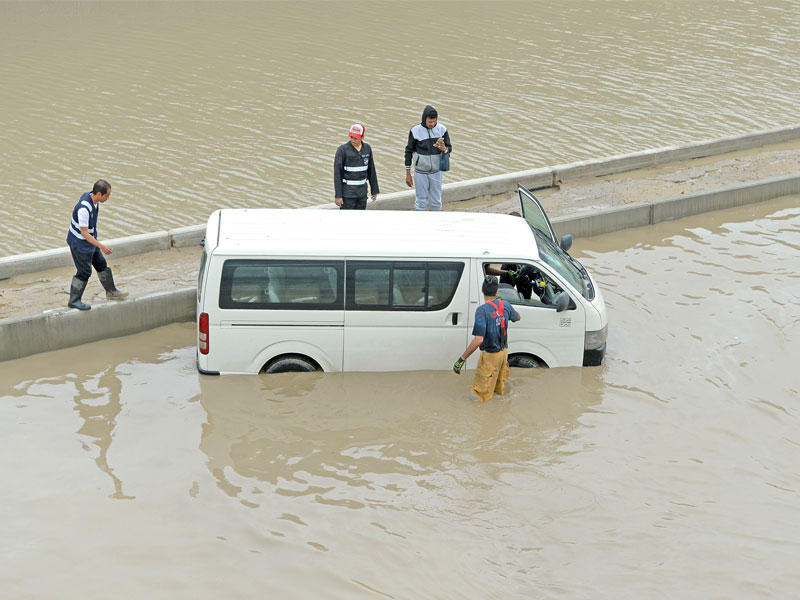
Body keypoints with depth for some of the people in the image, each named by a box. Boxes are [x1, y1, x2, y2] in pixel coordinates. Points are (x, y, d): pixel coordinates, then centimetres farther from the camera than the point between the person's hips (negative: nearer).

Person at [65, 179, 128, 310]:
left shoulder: (94, 198, -5)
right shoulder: (84, 208, -34)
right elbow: (84, 233, -28)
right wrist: (101, 246, -27)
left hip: (89, 239, 9)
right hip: (79, 243, -9)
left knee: (101, 264, 19)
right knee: (84, 272, 2)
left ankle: (111, 291, 34)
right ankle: (74, 301, 16)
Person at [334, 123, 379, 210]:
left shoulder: (367, 148, 1)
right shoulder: (342, 150, -15)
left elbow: (371, 170, 9)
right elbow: (337, 173, -14)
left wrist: (374, 190, 10)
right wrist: (338, 195, -17)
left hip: (362, 191, 5)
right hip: (347, 192, -5)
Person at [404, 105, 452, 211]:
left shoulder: (442, 129, -5)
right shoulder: (415, 131, -10)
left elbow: (449, 148, 1)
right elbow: (409, 151, -1)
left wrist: (444, 148, -26)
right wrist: (408, 174, 0)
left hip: (436, 171, 2)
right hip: (420, 172, -2)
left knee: (436, 201, 9)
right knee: (421, 200, 3)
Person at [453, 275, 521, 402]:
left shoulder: (482, 310, -27)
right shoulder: (505, 305, -5)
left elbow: (478, 340, -33)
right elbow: (517, 317, 19)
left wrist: (461, 359, -30)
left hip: (490, 356, -7)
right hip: (504, 351, 7)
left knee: (477, 396, -1)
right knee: (499, 389, 30)